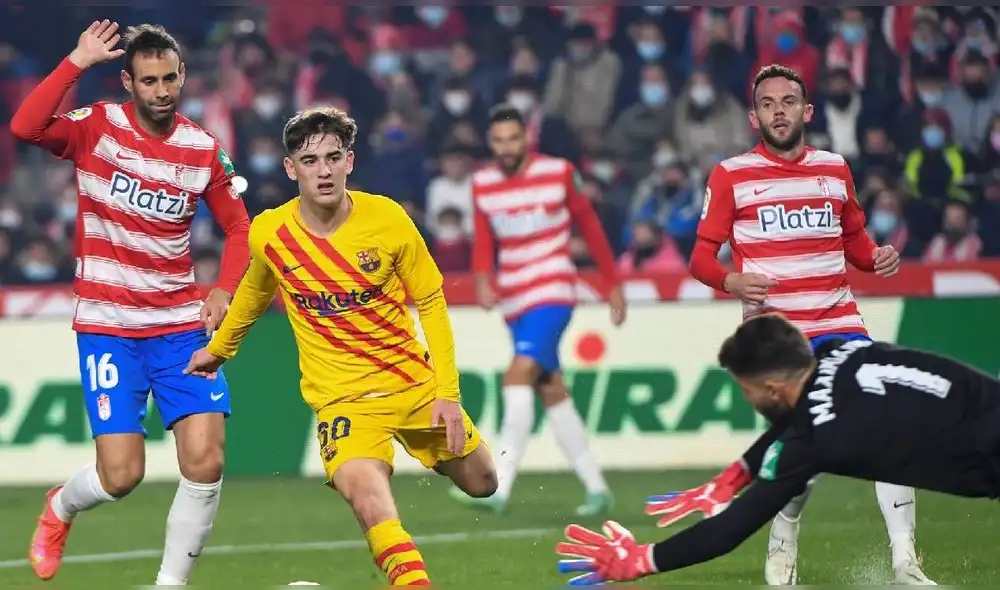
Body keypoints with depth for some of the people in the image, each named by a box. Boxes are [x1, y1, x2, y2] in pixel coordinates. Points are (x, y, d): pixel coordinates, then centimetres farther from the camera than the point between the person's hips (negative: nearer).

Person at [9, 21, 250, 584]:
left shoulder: (204, 149, 2)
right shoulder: (98, 127, -6)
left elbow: (238, 227, 14)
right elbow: (26, 126, -24)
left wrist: (224, 290, -2)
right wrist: (78, 61, -26)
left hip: (182, 324, 3)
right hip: (107, 326, -3)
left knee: (206, 459, -12)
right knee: (121, 474, -9)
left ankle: (172, 583, 5)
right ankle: (61, 508, 28)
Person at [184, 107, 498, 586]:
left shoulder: (387, 219, -13)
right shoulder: (268, 233, -10)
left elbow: (431, 304, -2)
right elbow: (255, 293, 14)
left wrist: (447, 392, -8)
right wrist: (218, 349, 29)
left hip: (416, 382, 2)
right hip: (343, 396, -2)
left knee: (481, 483, 14)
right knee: (368, 498, -30)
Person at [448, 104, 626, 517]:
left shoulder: (558, 173, -4)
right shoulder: (482, 184, 7)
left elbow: (590, 227, 5)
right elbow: (483, 242, 11)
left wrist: (613, 285, 8)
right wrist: (483, 280, -11)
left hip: (553, 292, -6)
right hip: (514, 298, 6)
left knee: (519, 375, -22)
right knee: (551, 391, 7)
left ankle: (498, 487, -30)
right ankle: (596, 487, 17)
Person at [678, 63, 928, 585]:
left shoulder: (834, 169, 12)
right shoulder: (731, 175, 2)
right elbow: (702, 256, 2)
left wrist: (878, 257, 1)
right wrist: (731, 281, -20)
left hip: (839, 326, 3)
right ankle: (782, 545, 19)